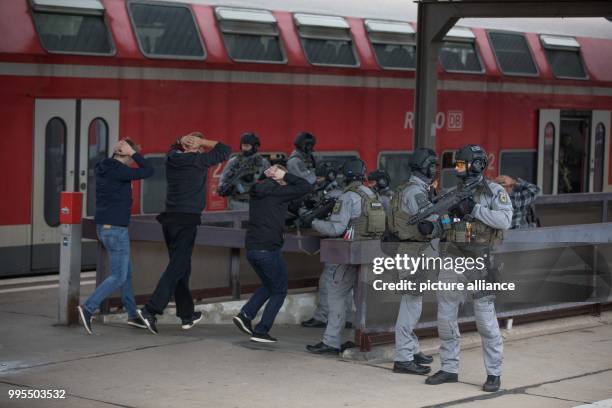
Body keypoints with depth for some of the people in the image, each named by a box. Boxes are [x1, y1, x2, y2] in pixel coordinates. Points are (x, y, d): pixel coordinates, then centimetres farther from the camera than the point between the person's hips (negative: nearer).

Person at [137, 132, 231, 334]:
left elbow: (175, 146, 32)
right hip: (187, 219, -7)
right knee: (177, 267, -7)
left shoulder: (172, 157, 8)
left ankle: (187, 314, 20)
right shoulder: (198, 161, -8)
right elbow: (225, 150, 0)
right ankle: (151, 309, -18)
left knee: (181, 266, 14)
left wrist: (182, 140, 10)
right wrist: (202, 142, 2)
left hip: (170, 218, 7)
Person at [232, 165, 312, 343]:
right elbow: (306, 187, -9)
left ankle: (245, 315, 8)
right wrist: (285, 176, -5)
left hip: (251, 248, 7)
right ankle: (261, 331, 1)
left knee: (269, 286, 25)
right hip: (269, 248, -7)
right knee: (279, 291, 7)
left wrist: (268, 175, 17)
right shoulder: (278, 192, -10)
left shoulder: (257, 190, 11)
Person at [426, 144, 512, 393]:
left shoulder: (494, 192, -4)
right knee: (445, 317, 7)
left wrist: (475, 209, -21)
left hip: (479, 261, -5)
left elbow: (505, 220, -17)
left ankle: (494, 373, 8)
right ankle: (449, 369, 18)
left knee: (486, 320, -1)